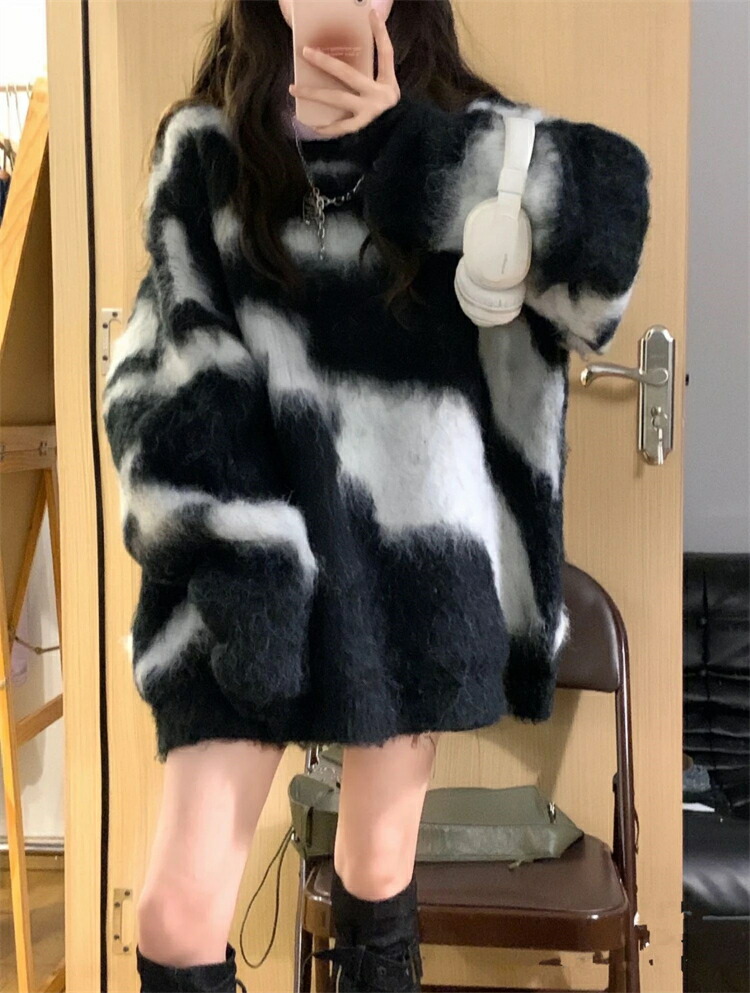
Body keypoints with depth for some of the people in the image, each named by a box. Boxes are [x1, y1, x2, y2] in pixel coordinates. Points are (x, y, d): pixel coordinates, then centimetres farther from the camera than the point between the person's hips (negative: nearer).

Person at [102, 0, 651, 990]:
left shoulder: (464, 143, 6)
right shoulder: (205, 147, 4)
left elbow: (606, 224, -14)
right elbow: (167, 373, -5)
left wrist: (412, 149, -14)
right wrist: (237, 564, -16)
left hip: (414, 557, 1)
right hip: (250, 576, 0)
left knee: (378, 868, 14)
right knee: (181, 904, -1)